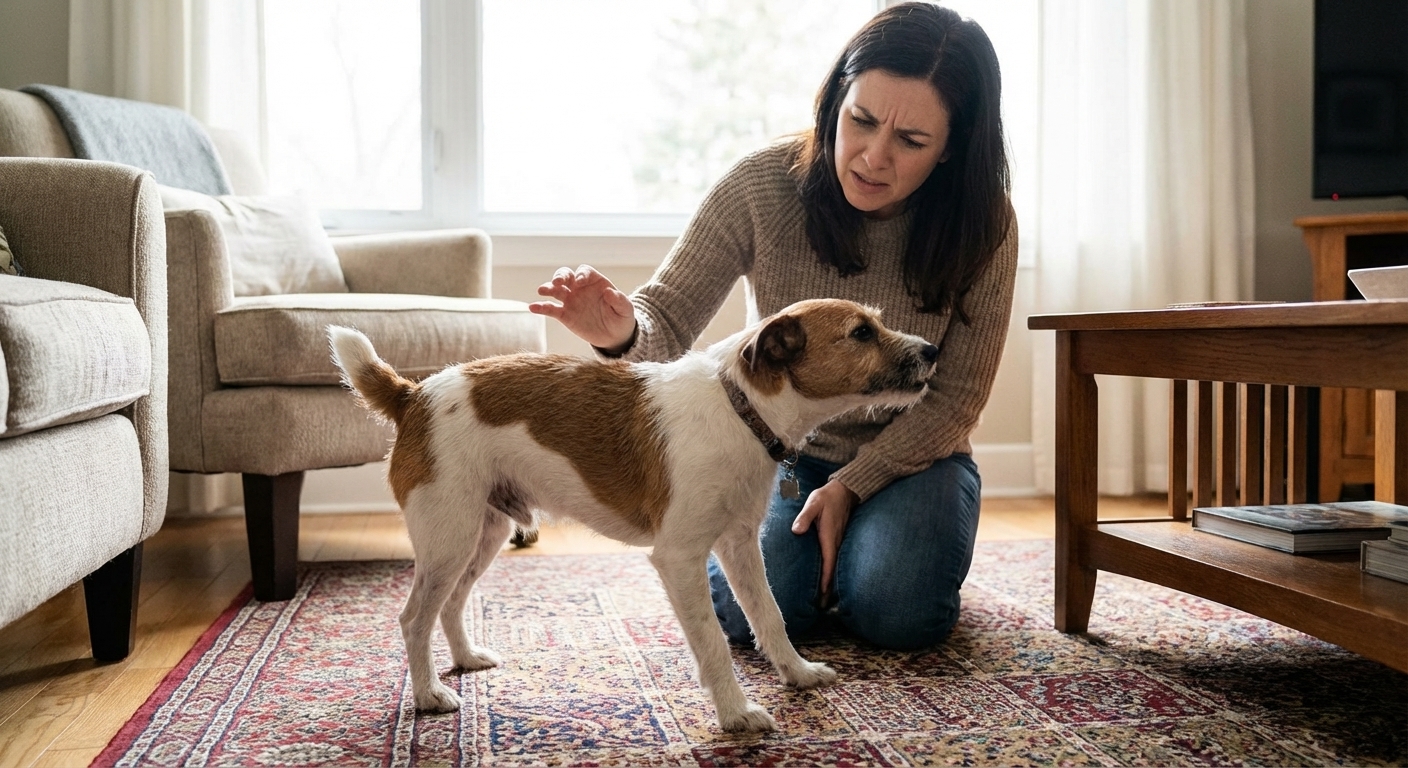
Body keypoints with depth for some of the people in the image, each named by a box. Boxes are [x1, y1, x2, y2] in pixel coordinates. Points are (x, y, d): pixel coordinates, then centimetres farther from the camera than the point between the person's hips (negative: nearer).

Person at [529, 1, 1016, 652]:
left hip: (909, 455, 0)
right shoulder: (763, 185, -20)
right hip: (781, 446, 1)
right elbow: (670, 317, -17)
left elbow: (955, 397, -11)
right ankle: (809, 545, 14)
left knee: (896, 614, -24)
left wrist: (851, 486, -17)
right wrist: (621, 332, -41)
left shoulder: (984, 225, -18)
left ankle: (864, 541, 13)